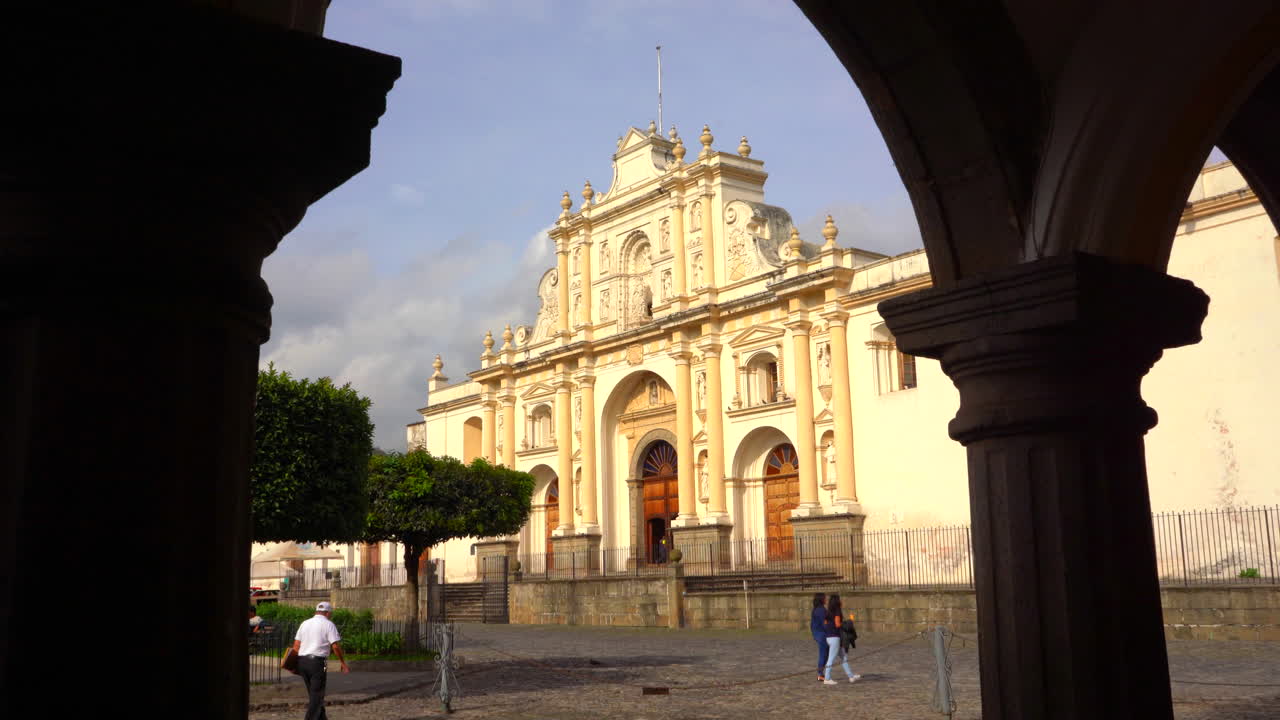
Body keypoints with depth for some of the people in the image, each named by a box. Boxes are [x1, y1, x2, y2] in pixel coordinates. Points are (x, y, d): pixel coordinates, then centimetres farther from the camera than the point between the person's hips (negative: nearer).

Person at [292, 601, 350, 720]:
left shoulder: (305, 623, 15)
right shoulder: (328, 624, -3)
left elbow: (296, 645, 11)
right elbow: (335, 646, -9)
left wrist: (295, 664, 16)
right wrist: (343, 663, -1)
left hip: (302, 661, 6)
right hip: (317, 661, -6)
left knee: (313, 692, 17)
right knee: (317, 694, -1)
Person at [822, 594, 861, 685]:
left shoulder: (828, 612, 11)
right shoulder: (837, 612, -13)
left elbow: (825, 624, 10)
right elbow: (837, 624, -20)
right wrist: (844, 623, -1)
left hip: (829, 637, 9)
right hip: (835, 637, -9)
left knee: (844, 658, 14)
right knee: (831, 659, -3)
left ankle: (851, 676, 18)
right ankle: (827, 679, 0)